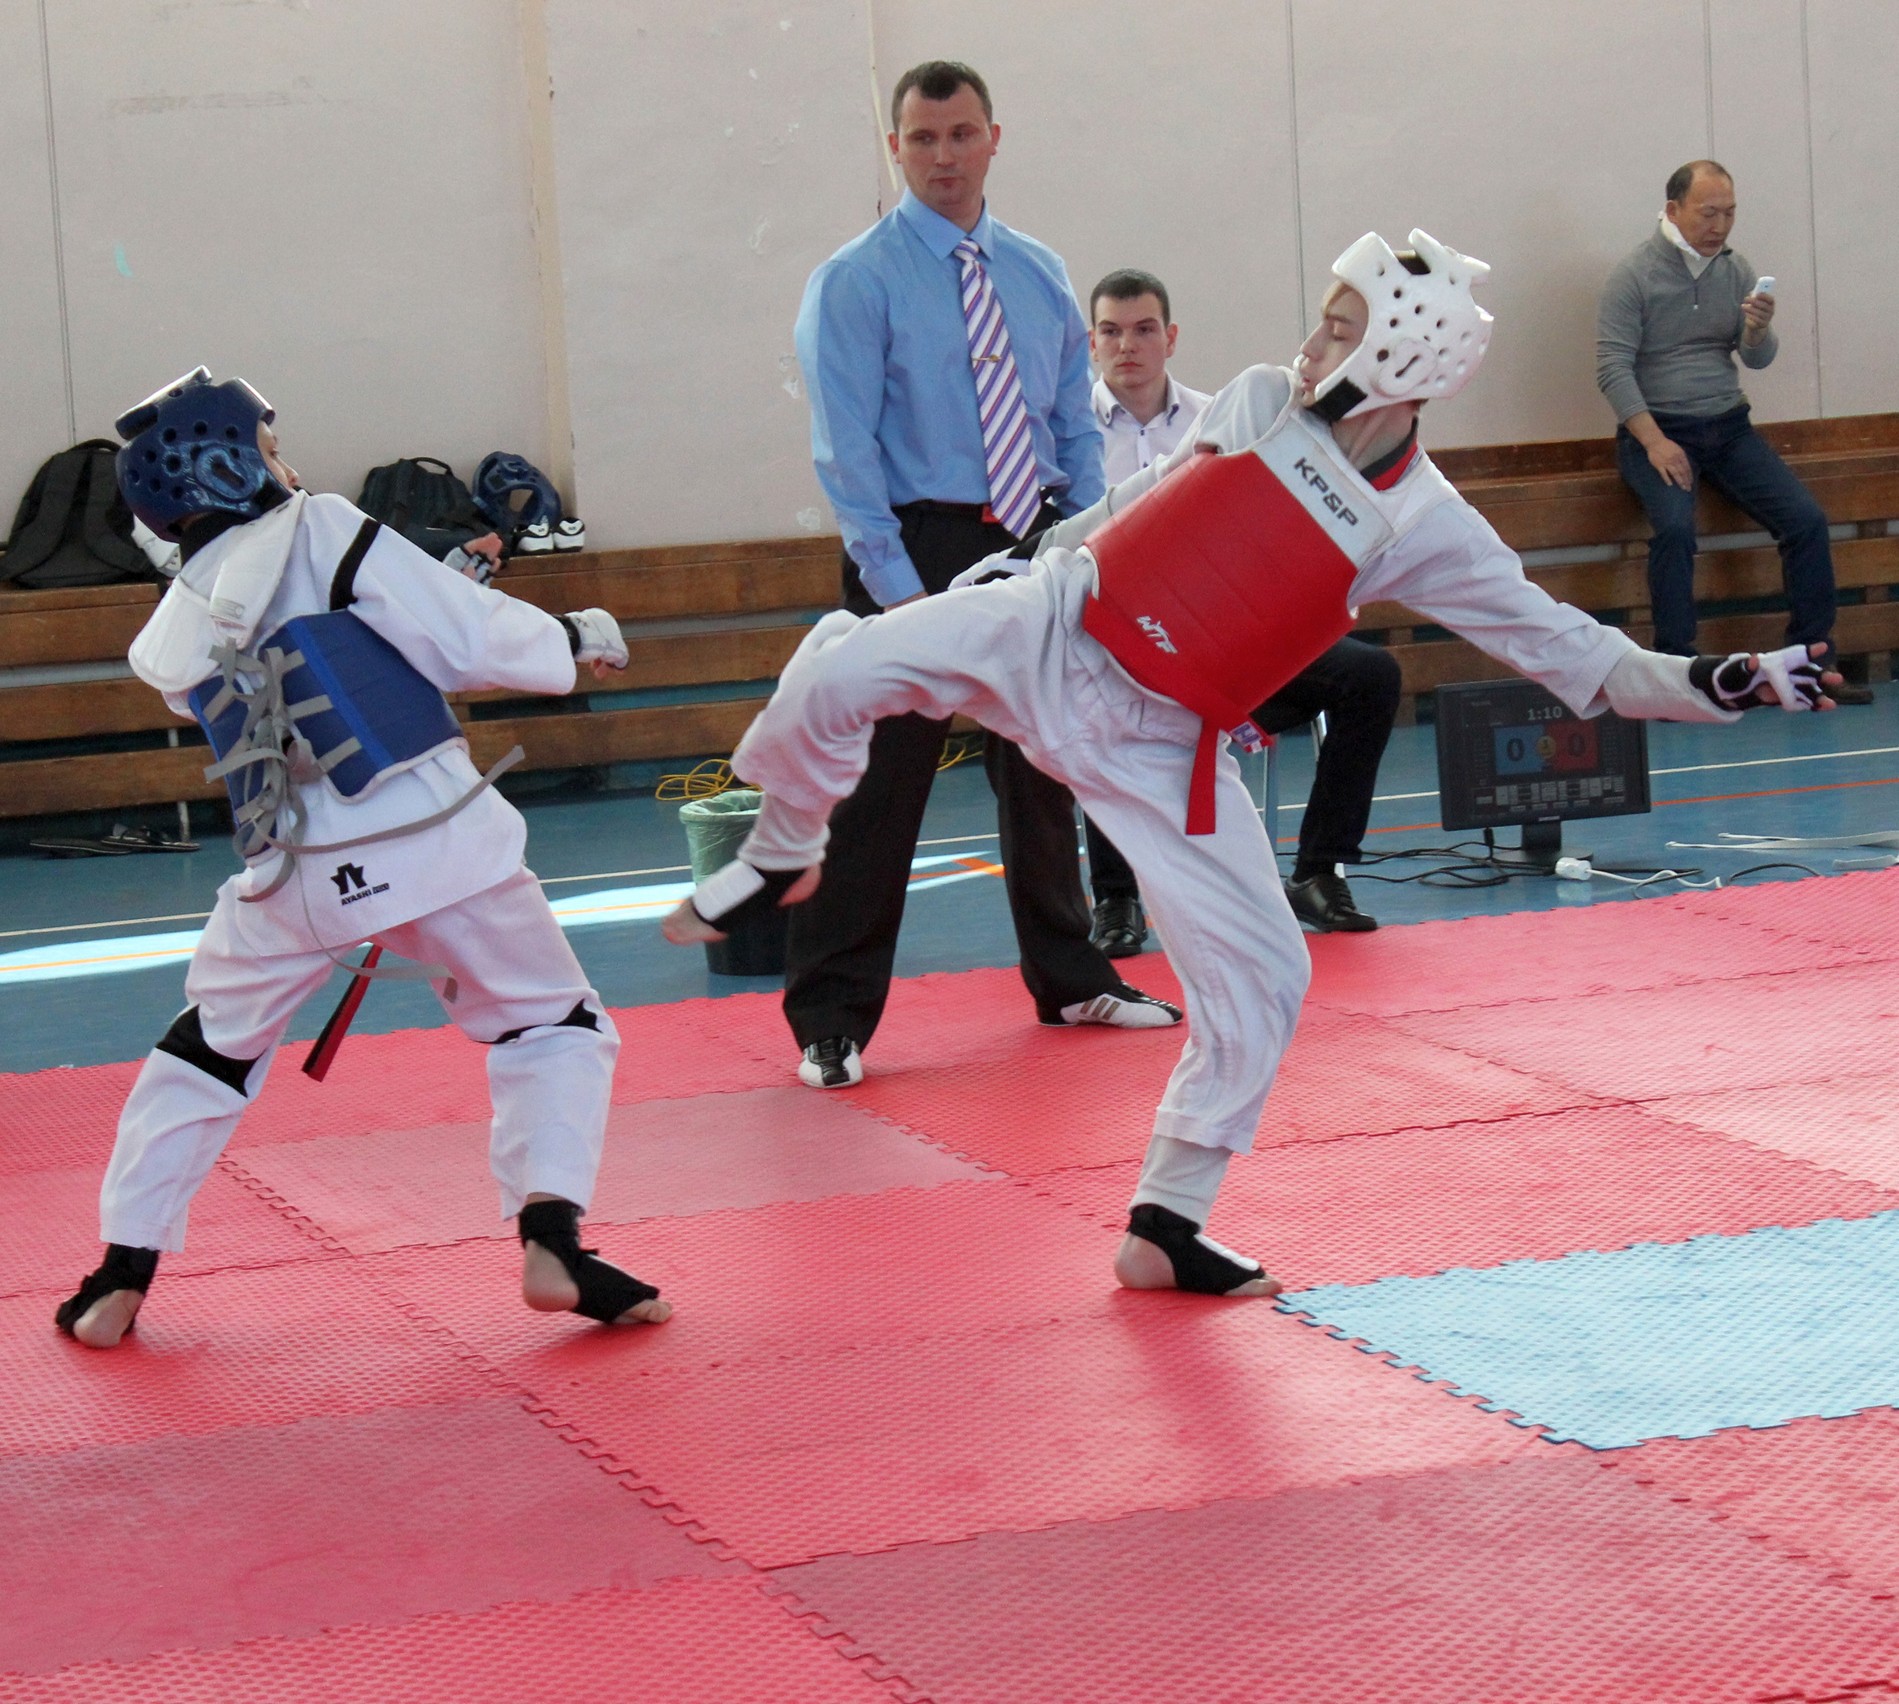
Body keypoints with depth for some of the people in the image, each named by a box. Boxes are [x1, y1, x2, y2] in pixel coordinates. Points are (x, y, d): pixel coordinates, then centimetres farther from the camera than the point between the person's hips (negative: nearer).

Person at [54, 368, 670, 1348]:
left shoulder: (168, 641, 10)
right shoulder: (320, 531, -6)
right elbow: (472, 644, -9)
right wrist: (579, 638, 8)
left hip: (293, 873, 4)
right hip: (436, 843, -4)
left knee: (208, 1049, 24)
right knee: (551, 1027, 15)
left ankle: (119, 1283, 21)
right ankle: (551, 1240, -3)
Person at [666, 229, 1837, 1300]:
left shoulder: (1426, 530, -7)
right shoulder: (1260, 402, -2)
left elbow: (1576, 657, -5)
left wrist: (1719, 686, -18)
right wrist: (1037, 550, 20)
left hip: (1158, 745, 0)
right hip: (1051, 627, 0)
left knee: (1260, 977, -5)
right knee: (842, 670, -24)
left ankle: (1166, 1230, 11)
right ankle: (786, 858, 6)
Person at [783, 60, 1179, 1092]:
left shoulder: (1039, 275, 10)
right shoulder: (857, 282, -6)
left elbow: (1077, 427, 14)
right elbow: (845, 448, -11)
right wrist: (897, 584, -18)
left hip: (1033, 544, 5)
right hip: (917, 550, -5)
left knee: (1043, 773, 17)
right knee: (878, 786, -7)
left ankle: (1067, 979, 32)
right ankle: (831, 1019, -1)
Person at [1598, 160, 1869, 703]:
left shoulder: (1735, 269, 9)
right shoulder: (1634, 276, -6)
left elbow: (1758, 359, 7)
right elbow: (1612, 369, -11)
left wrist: (1758, 331, -18)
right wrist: (1654, 443, -21)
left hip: (1729, 428, 5)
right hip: (1655, 429, -5)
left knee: (1807, 519, -12)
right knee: (1675, 527, -32)